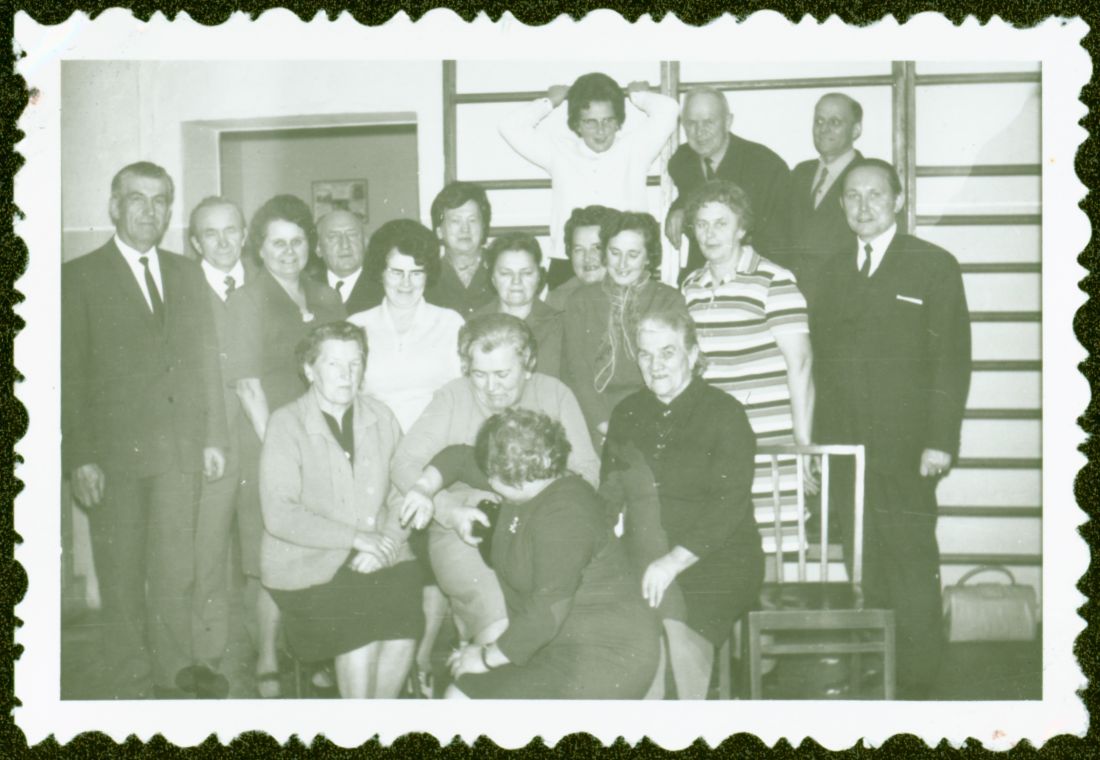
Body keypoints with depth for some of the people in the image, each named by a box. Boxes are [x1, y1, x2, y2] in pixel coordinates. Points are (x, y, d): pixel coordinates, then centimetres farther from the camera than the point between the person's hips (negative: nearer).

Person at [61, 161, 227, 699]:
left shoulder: (187, 275, 14)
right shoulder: (79, 278, 0)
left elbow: (205, 360, 13)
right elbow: (70, 376, -4)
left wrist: (213, 436, 7)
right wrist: (80, 457, -10)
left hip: (180, 450, 3)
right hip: (113, 450, -3)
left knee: (176, 568, 7)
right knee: (121, 574, 5)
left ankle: (174, 671, 20)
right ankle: (131, 683, 16)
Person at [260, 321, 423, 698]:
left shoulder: (380, 418, 10)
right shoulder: (285, 425, -4)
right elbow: (280, 516, -12)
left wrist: (385, 544, -11)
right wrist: (356, 537, -16)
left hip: (378, 558, 3)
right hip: (306, 561, -3)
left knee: (404, 627, -23)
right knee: (361, 631, -27)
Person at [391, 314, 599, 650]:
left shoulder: (554, 395, 9)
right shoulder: (452, 398, 6)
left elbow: (586, 471, 6)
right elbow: (404, 464, 0)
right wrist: (451, 510, -17)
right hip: (465, 533, -2)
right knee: (497, 627, -29)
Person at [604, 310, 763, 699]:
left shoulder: (724, 414, -1)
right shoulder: (627, 414, 16)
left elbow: (729, 506, -11)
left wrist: (674, 561, -23)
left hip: (716, 559, -4)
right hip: (643, 557, 4)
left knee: (673, 626, -31)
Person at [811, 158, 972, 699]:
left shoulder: (933, 266, 2)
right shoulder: (834, 271, 16)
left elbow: (952, 359, -3)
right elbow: (821, 358, 13)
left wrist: (940, 441, -11)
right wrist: (820, 443, 5)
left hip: (905, 451, -4)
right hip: (844, 448, 4)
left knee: (912, 567, -1)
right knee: (861, 570, 7)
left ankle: (914, 684, 8)